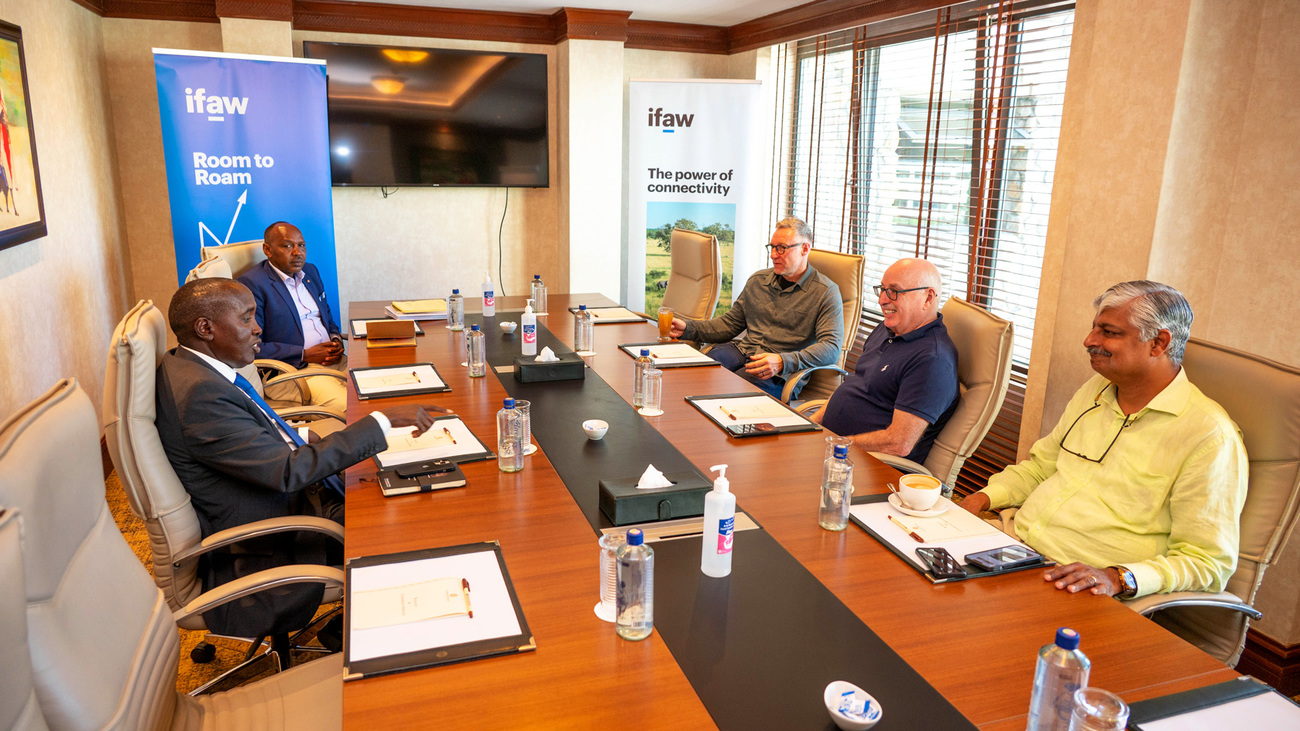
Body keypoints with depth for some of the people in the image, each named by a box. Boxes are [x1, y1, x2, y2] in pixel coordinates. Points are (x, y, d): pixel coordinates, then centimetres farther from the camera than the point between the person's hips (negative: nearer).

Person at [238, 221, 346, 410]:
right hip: (290, 371, -7)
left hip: (331, 359, 7)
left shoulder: (310, 271, 18)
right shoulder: (252, 284, -6)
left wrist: (336, 340, 3)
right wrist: (305, 355, -15)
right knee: (349, 407, -30)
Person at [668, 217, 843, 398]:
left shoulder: (826, 292, -1)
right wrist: (688, 328, 5)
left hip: (779, 376, -5)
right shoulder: (758, 281, 17)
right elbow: (729, 323, 22)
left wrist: (783, 362, -28)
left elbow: (831, 348, -12)